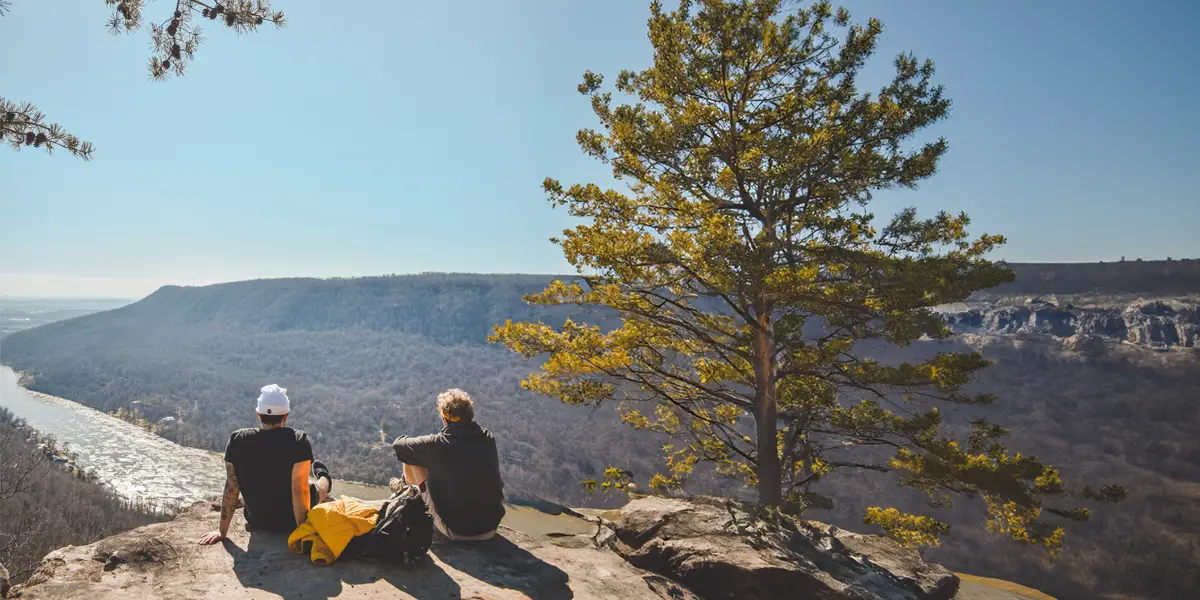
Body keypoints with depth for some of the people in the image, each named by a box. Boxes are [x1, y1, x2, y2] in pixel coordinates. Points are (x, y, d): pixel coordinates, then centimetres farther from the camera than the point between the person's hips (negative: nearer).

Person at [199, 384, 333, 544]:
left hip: (257, 522, 3)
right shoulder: (298, 440, -24)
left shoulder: (237, 440, -15)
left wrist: (222, 531, 2)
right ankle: (325, 479, 59)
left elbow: (231, 487, -8)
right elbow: (299, 489, -23)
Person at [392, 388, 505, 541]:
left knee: (411, 461, 9)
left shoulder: (438, 444, -15)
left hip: (455, 531, -3)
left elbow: (398, 445, 0)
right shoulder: (488, 439, -4)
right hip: (491, 527, 4)